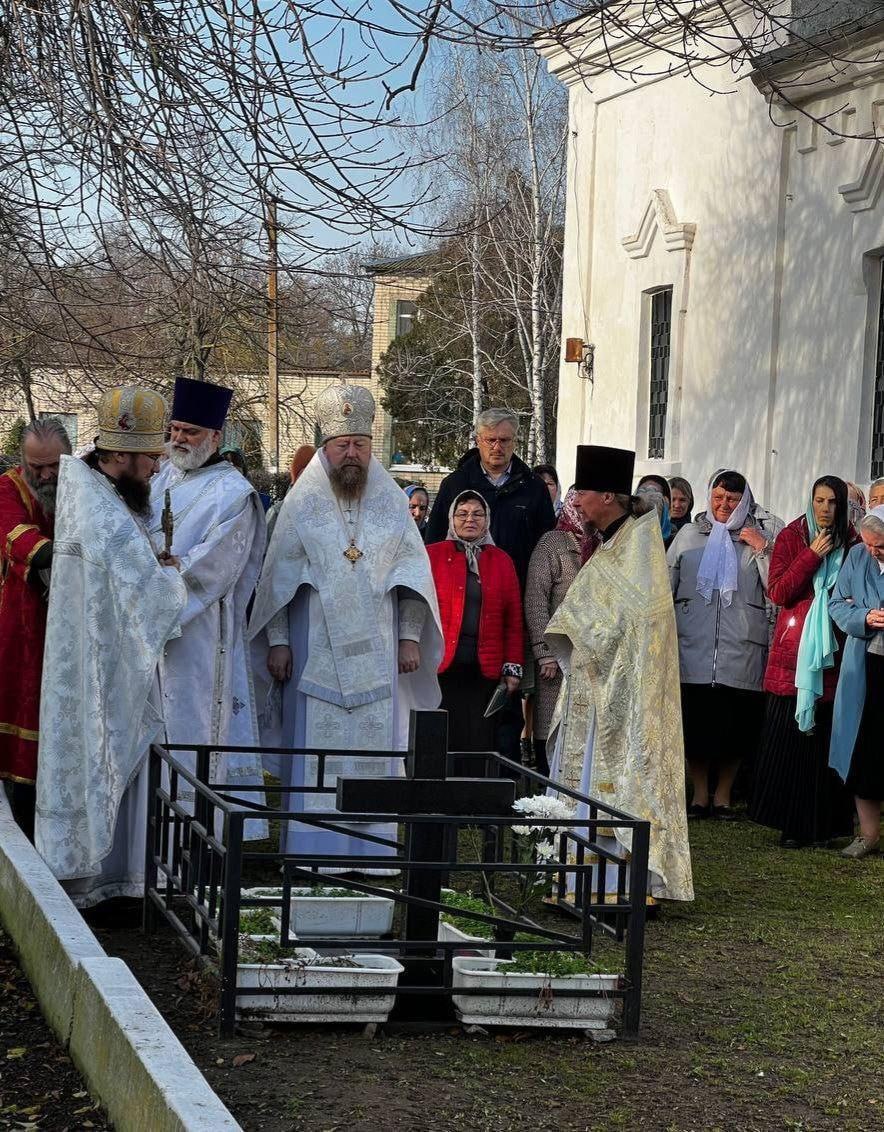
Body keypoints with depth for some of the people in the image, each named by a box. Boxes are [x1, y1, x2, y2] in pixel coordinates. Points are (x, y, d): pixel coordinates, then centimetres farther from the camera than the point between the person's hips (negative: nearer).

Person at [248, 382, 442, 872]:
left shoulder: (391, 499, 6)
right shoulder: (303, 500, 0)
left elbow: (413, 570, 7)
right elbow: (280, 573, 1)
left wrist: (410, 635, 0)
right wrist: (278, 641, -4)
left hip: (376, 652, 2)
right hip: (316, 650, -2)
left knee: (374, 748, 1)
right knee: (316, 751, -3)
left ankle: (369, 847, 6)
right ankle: (311, 850, 1)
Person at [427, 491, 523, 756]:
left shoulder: (501, 561, 13)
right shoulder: (433, 555, 7)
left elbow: (514, 620, 11)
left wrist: (513, 667, 4)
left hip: (486, 670, 2)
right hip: (441, 665, -2)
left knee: (480, 744, -1)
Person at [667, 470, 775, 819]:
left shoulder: (759, 539, 8)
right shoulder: (688, 535, 11)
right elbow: (666, 587, 14)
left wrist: (763, 551, -8)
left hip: (742, 648, -1)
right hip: (693, 644, 1)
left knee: (735, 726, 2)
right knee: (694, 722, 1)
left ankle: (723, 796, 16)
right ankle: (700, 794, 16)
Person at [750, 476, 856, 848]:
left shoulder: (852, 542, 9)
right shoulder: (791, 537, 4)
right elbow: (778, 592, -4)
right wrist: (812, 556, -10)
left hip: (833, 653, 1)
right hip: (794, 650, -1)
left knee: (825, 738, -1)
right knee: (789, 737, -3)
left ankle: (821, 822, 5)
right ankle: (791, 822, 3)